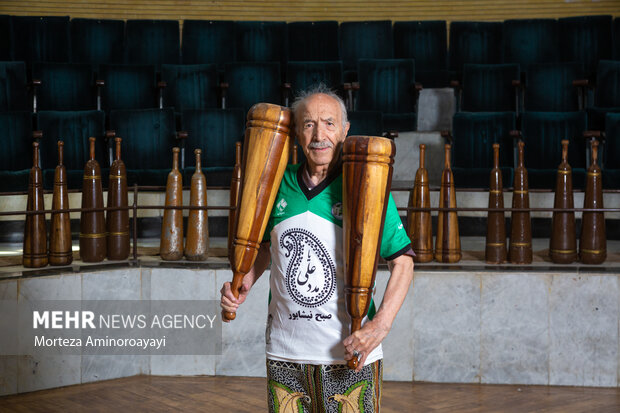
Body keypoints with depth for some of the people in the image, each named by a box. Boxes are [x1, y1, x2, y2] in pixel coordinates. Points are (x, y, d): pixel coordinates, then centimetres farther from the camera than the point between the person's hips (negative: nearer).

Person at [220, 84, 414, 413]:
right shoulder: (279, 185, 5)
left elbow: (402, 262, -5)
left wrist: (380, 326, -17)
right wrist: (242, 286, 2)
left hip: (348, 353, -3)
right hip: (284, 351, 3)